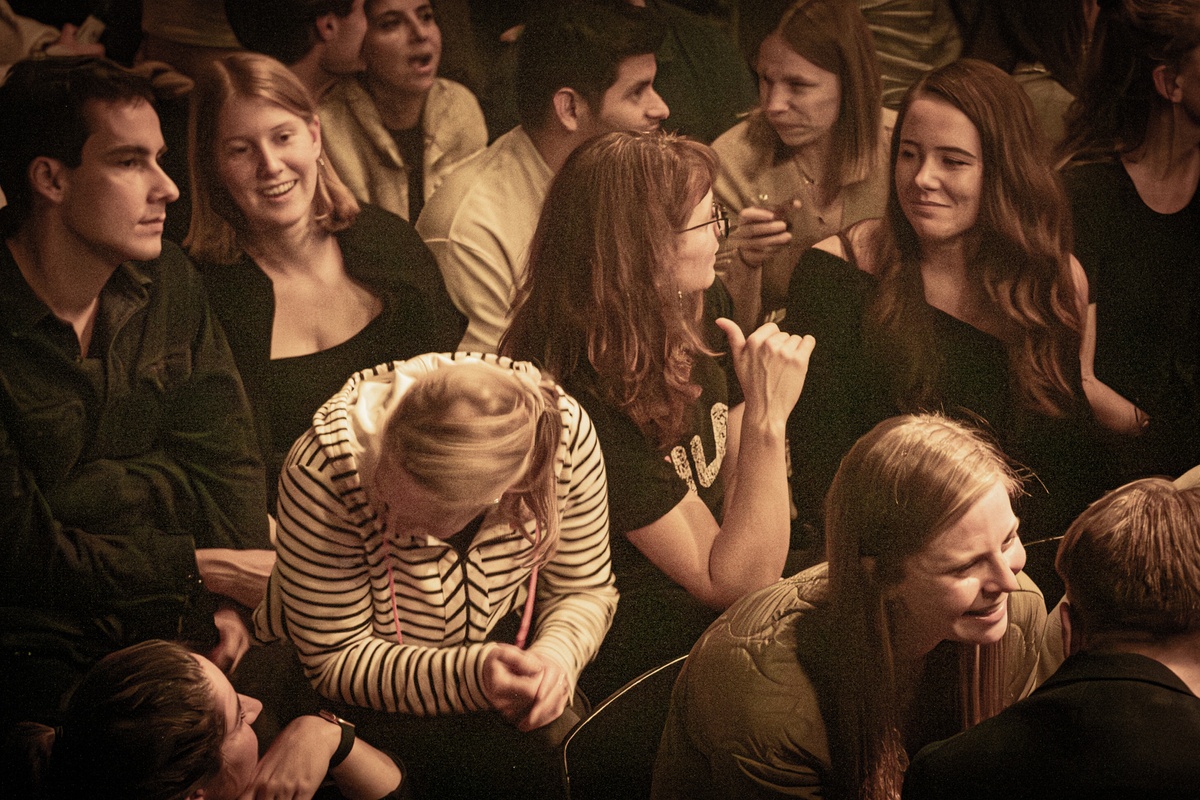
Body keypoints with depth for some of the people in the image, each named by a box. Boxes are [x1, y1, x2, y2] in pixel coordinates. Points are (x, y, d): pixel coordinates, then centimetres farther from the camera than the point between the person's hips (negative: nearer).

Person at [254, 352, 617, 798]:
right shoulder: (322, 472, -33)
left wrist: (554, 658, -30)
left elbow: (584, 592, -8)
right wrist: (471, 675, -39)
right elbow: (335, 660, -24)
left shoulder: (564, 433, -25)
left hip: (502, 636, 4)